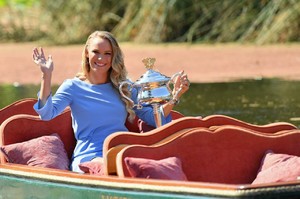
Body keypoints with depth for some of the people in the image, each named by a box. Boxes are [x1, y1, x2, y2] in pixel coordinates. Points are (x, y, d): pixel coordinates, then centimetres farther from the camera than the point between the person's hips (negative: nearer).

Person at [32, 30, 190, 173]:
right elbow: (47, 113, -5)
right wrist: (46, 75, -15)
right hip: (89, 156, -3)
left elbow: (153, 118, 16)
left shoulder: (124, 88, 22)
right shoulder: (73, 87, 12)